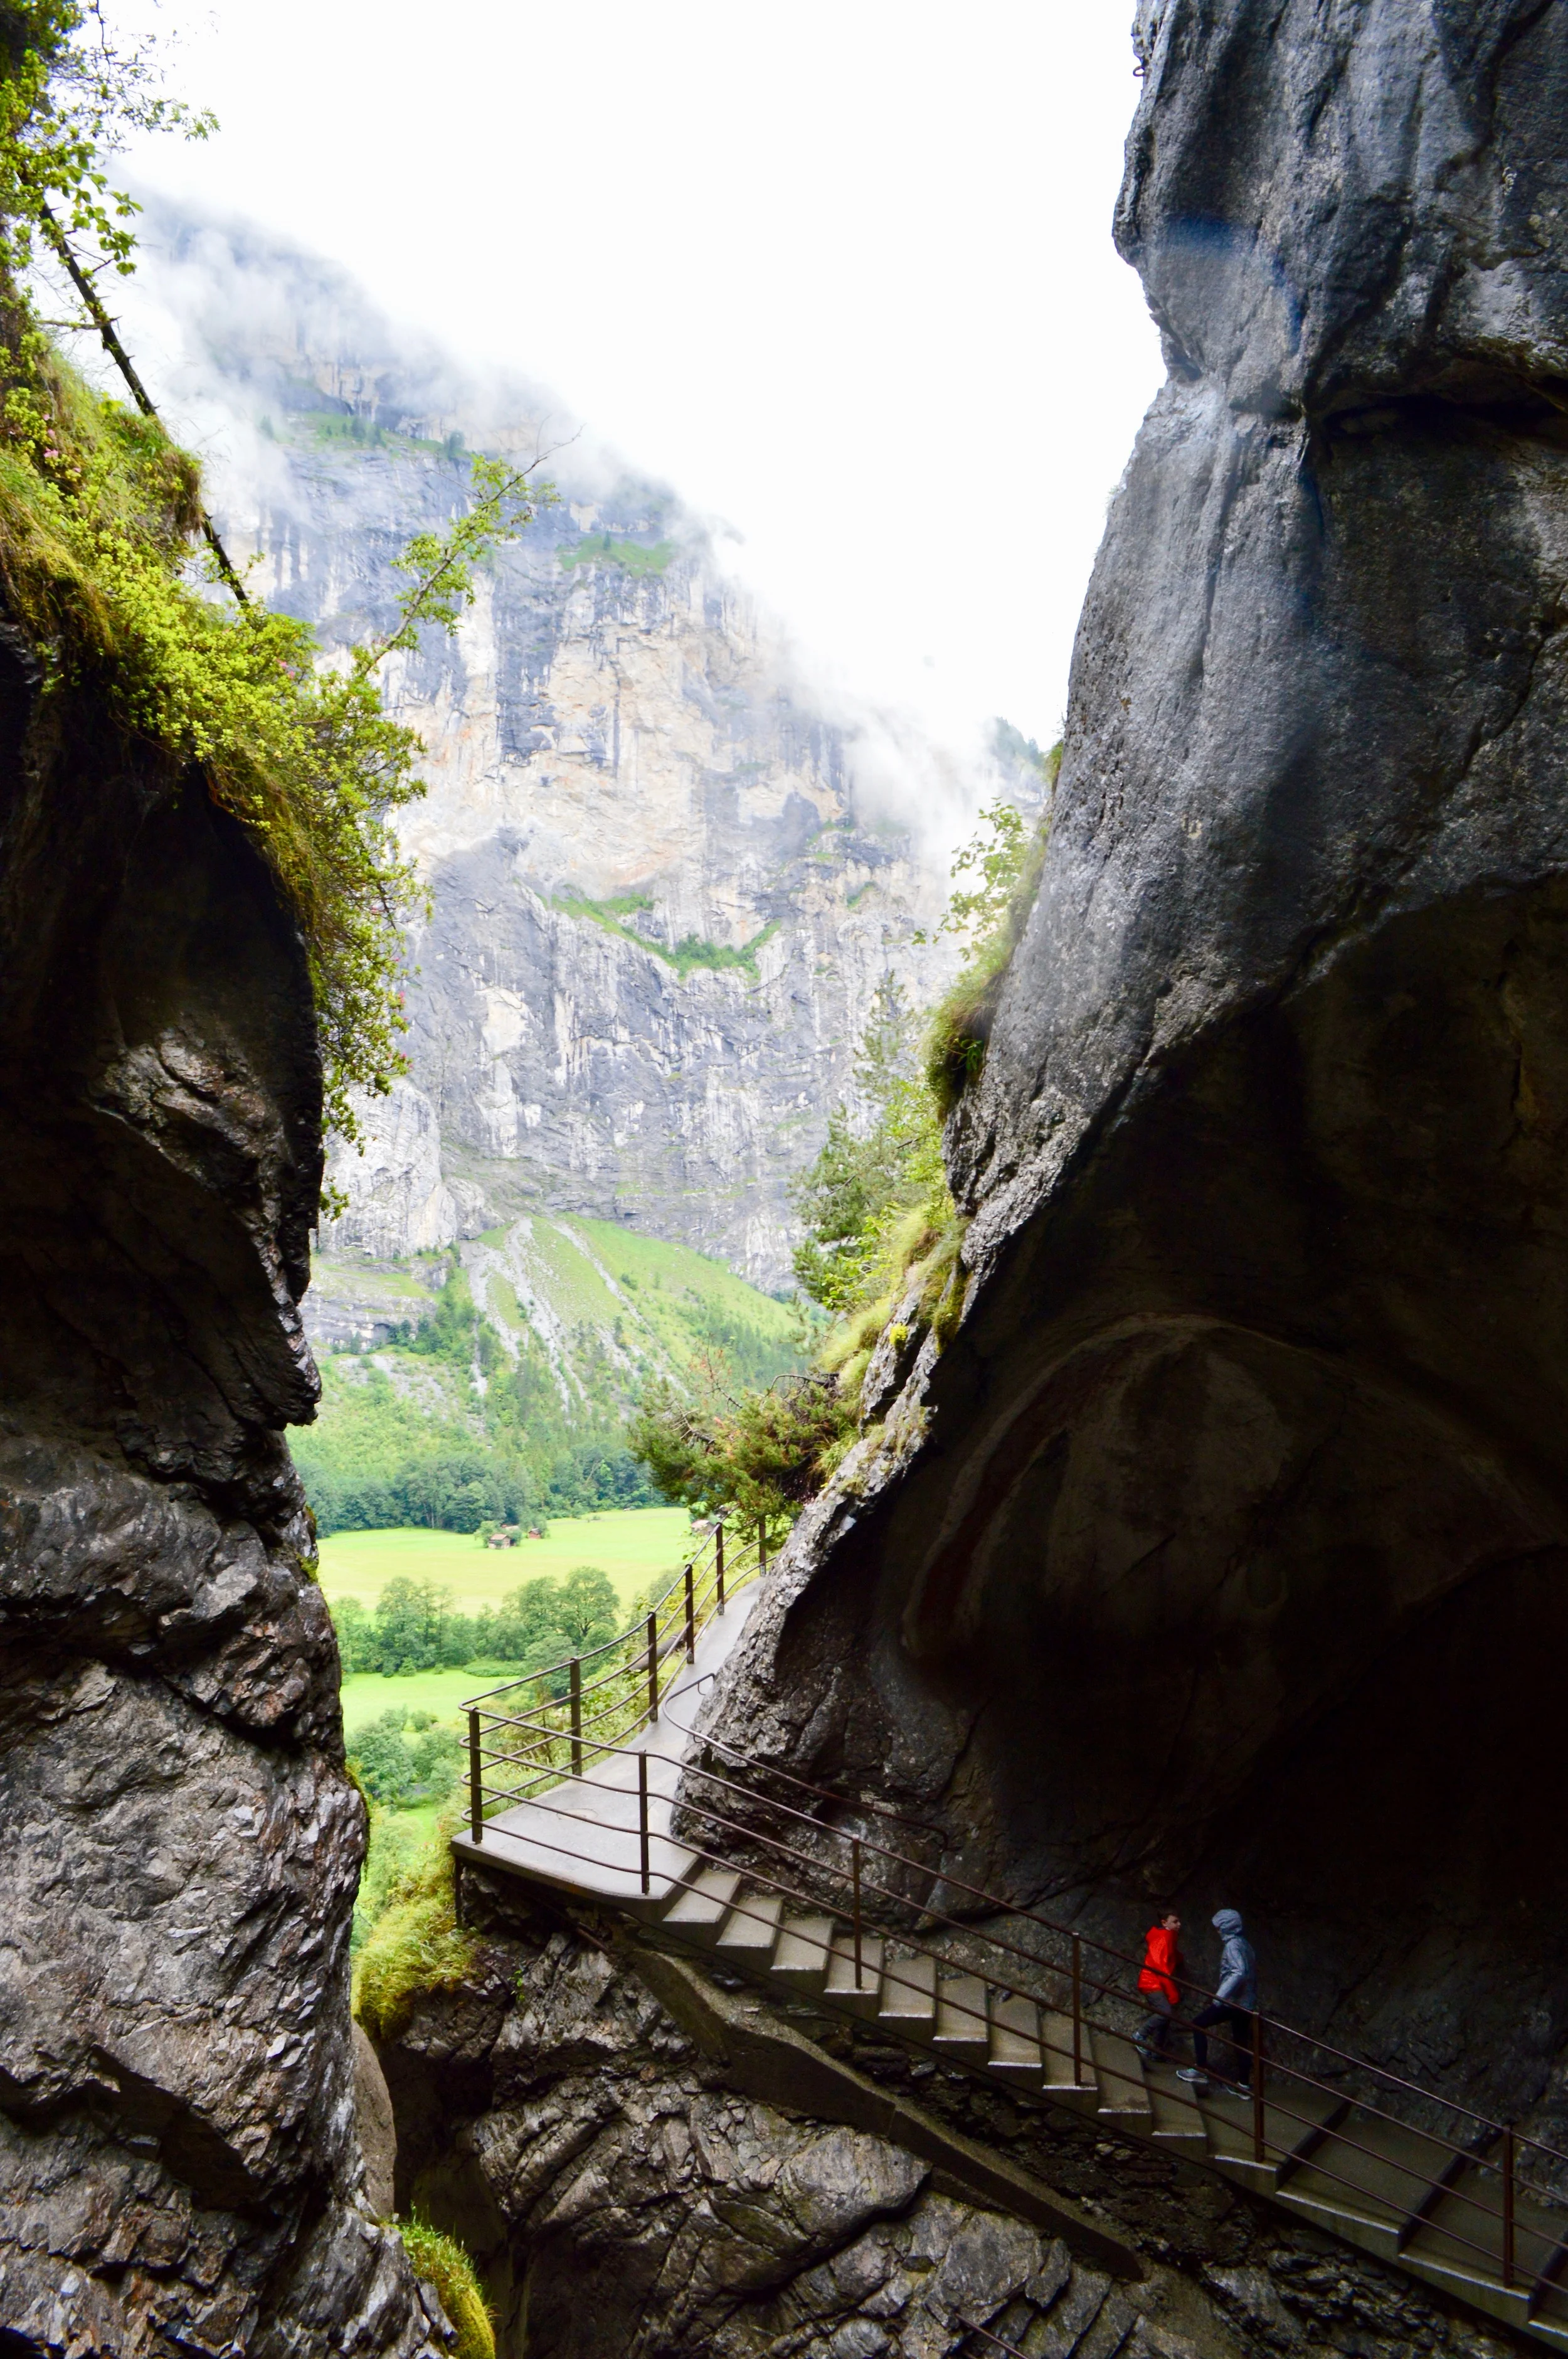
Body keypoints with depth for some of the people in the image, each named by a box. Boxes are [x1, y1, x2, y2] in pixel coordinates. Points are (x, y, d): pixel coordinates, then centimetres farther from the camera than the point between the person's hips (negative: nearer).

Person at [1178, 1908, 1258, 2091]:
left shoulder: (1233, 1945, -12)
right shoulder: (1246, 1945, 15)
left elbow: (1239, 1972, -26)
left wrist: (1221, 1995, -28)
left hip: (1233, 2001, -9)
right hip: (1247, 2004, 9)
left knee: (1198, 2023, -4)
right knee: (1241, 2042, 15)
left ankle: (1201, 2071, -7)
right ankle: (1244, 2084, 18)